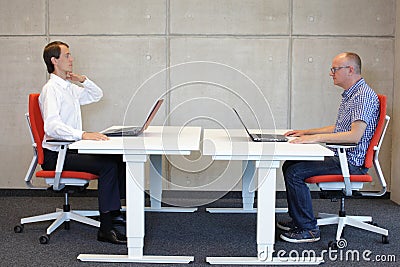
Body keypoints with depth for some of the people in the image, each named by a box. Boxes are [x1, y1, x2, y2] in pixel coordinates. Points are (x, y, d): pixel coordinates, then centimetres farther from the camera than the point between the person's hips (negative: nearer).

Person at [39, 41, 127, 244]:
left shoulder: (69, 88, 15)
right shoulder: (51, 89, -14)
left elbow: (96, 95, 29)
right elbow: (51, 126, -29)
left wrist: (83, 80, 9)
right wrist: (83, 135, -42)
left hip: (70, 149, 9)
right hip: (55, 155, -9)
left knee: (119, 158, 2)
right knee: (107, 165, -26)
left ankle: (113, 211, 12)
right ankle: (106, 229, -25)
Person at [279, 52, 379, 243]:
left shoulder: (364, 95, -17)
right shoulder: (350, 95, 17)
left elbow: (355, 135, -29)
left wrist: (316, 138, -30)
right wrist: (307, 132, 17)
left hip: (351, 162, -11)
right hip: (339, 156, 11)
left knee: (295, 173, -21)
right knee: (289, 165, 11)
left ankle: (308, 229, -11)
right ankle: (298, 219, 18)